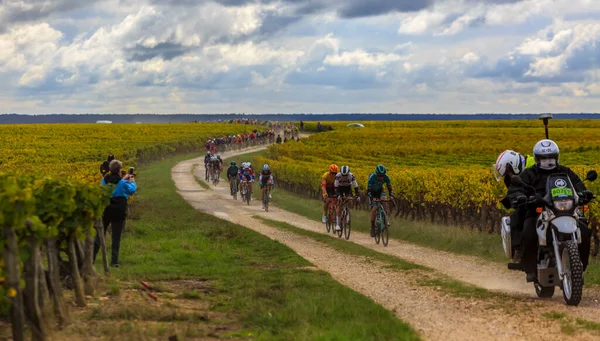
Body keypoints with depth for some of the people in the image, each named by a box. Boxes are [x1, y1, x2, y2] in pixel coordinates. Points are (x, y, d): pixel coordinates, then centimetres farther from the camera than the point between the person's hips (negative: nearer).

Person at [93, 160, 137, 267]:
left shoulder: (105, 180, 0)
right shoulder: (122, 183, -12)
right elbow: (132, 190, 5)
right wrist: (132, 181, 23)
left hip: (105, 211, 4)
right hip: (118, 213, -4)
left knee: (99, 234, 14)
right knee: (116, 237, 2)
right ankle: (114, 261, 1)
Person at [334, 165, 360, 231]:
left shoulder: (351, 176, -32)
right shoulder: (338, 176, -34)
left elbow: (356, 186, -29)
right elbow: (336, 187, -32)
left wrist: (357, 196, -42)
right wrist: (338, 195, -47)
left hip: (348, 188, 1)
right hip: (340, 188, -1)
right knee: (339, 204, -15)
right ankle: (337, 224, -17)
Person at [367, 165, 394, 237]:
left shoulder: (386, 177, -26)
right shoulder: (372, 177, -34)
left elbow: (389, 188, -21)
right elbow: (368, 191, -36)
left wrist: (391, 196, -41)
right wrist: (372, 198, -54)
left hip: (380, 191, 2)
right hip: (372, 192, -2)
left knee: (383, 199, -32)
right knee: (374, 208, -18)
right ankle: (372, 227, -5)